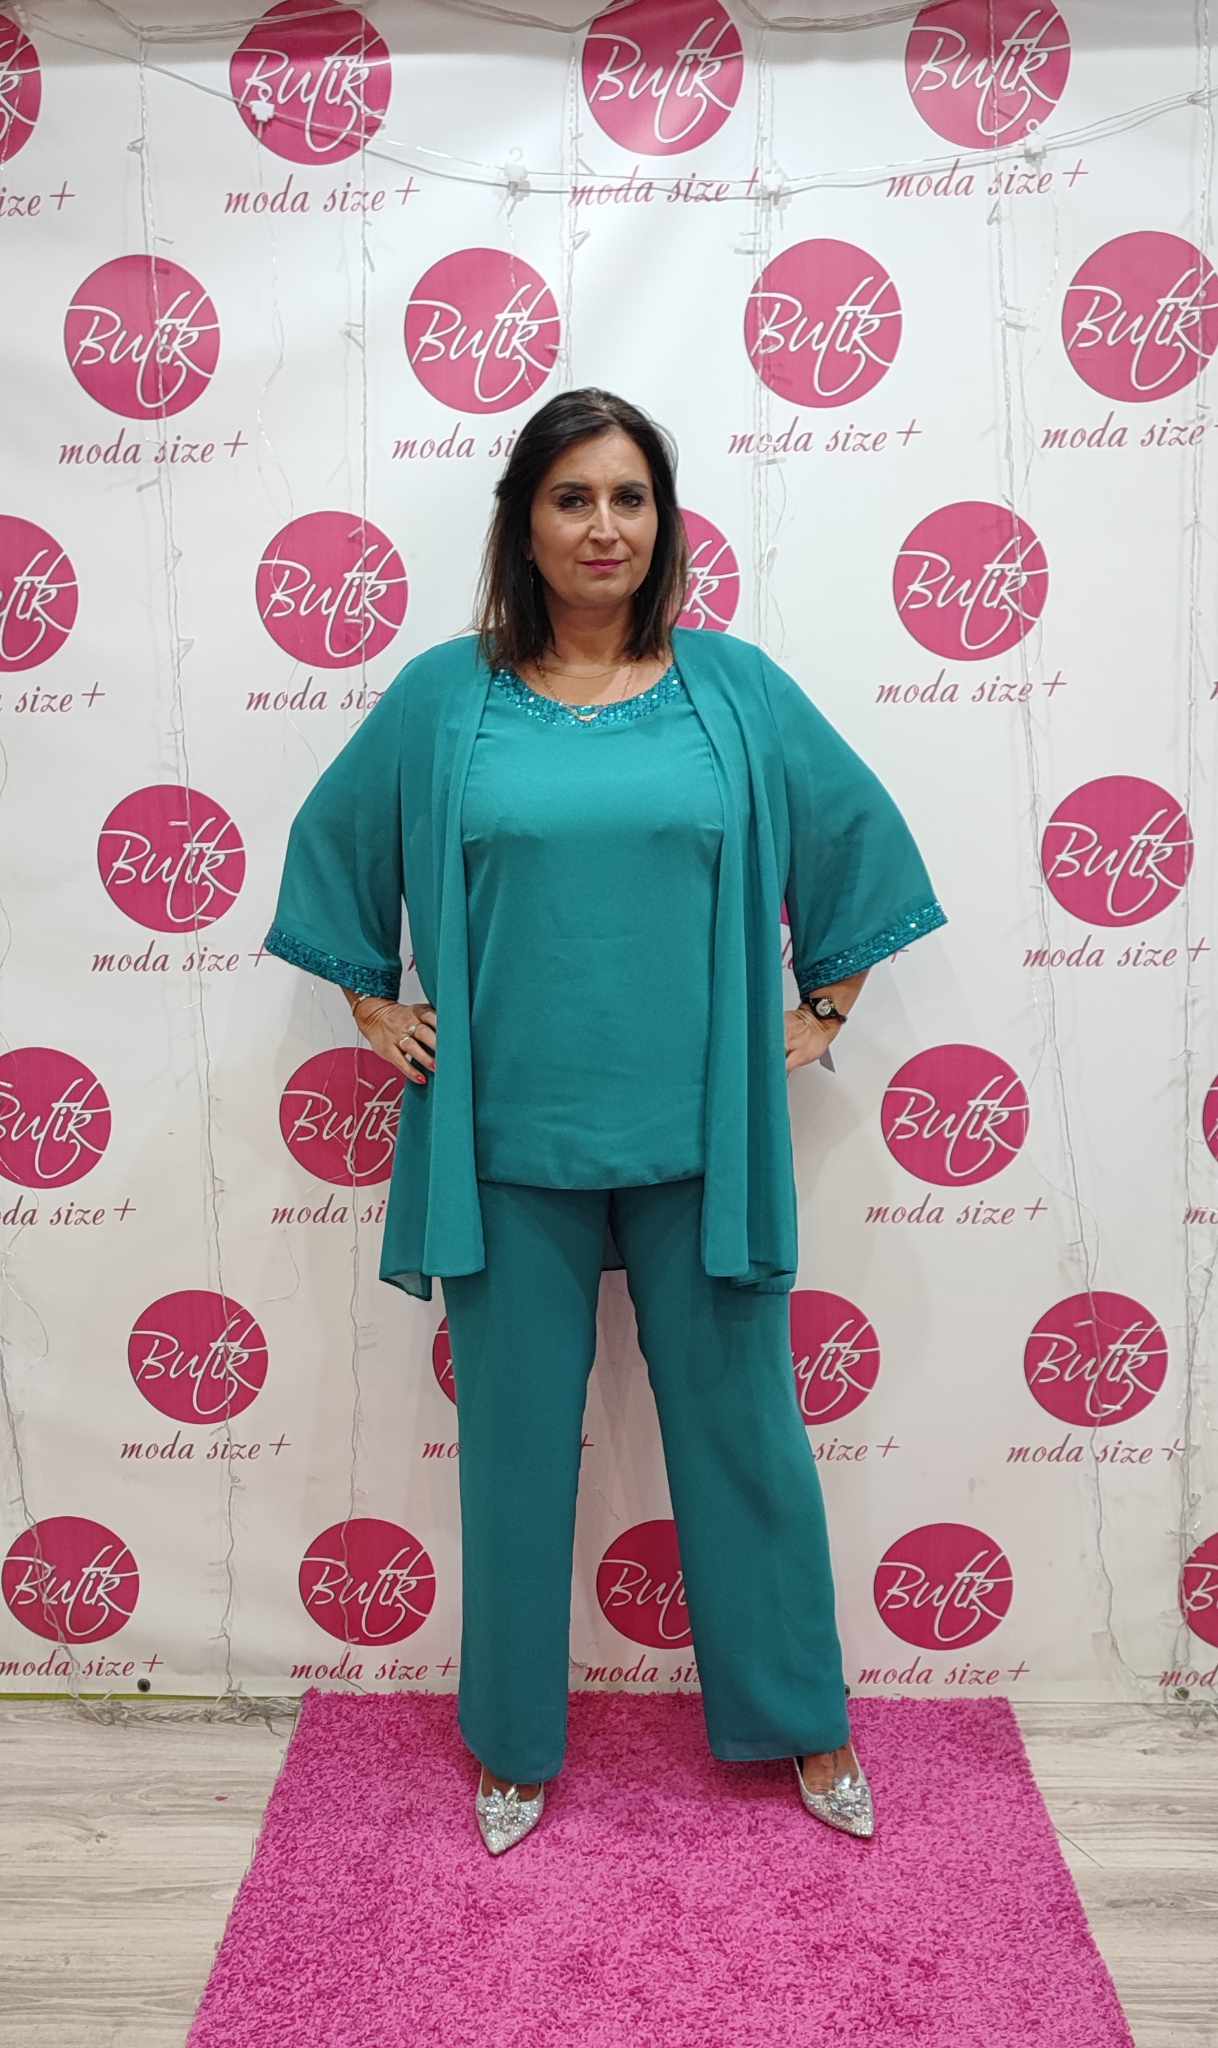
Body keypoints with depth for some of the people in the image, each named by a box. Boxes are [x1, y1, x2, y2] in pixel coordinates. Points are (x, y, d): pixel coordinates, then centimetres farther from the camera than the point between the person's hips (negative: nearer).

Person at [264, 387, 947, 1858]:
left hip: (699, 1138, 1)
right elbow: (332, 843, 15)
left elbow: (858, 834, 12)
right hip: (510, 1142, 0)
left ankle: (801, 1725, 35)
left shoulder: (734, 686, 2)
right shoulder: (444, 696, 2)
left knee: (743, 1428, 12)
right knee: (516, 1443, 12)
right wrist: (376, 1012, 10)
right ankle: (514, 1741, 34)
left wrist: (822, 1014, 9)